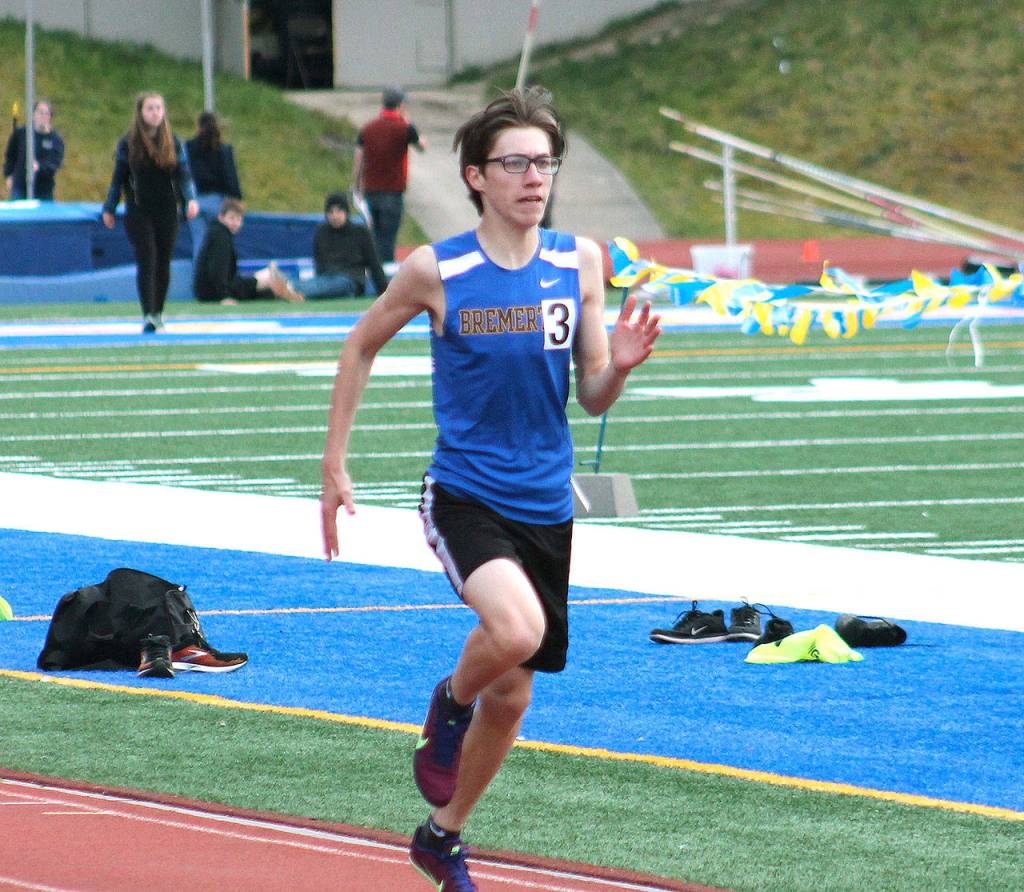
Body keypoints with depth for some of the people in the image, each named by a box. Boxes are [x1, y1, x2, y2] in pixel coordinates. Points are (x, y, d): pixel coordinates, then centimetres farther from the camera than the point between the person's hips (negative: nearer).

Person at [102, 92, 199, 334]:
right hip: (138, 212, -2)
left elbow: (183, 175, 3)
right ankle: (148, 316, -15)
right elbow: (119, 178, 6)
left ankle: (158, 314, 21)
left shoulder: (173, 143, 4)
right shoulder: (128, 143, 0)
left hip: (166, 213, 2)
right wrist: (109, 208, 6)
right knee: (147, 262, -12)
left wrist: (190, 199, -14)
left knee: (163, 264, 7)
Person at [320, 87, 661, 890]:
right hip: (464, 496, -4)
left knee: (512, 692, 12)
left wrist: (619, 366, -19)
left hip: (546, 506, 4)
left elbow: (594, 401, 4)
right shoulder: (436, 271, -9)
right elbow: (362, 348, 7)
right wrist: (335, 465, 7)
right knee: (516, 627, -32)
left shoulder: (581, 263, -1)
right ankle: (449, 706, 2)